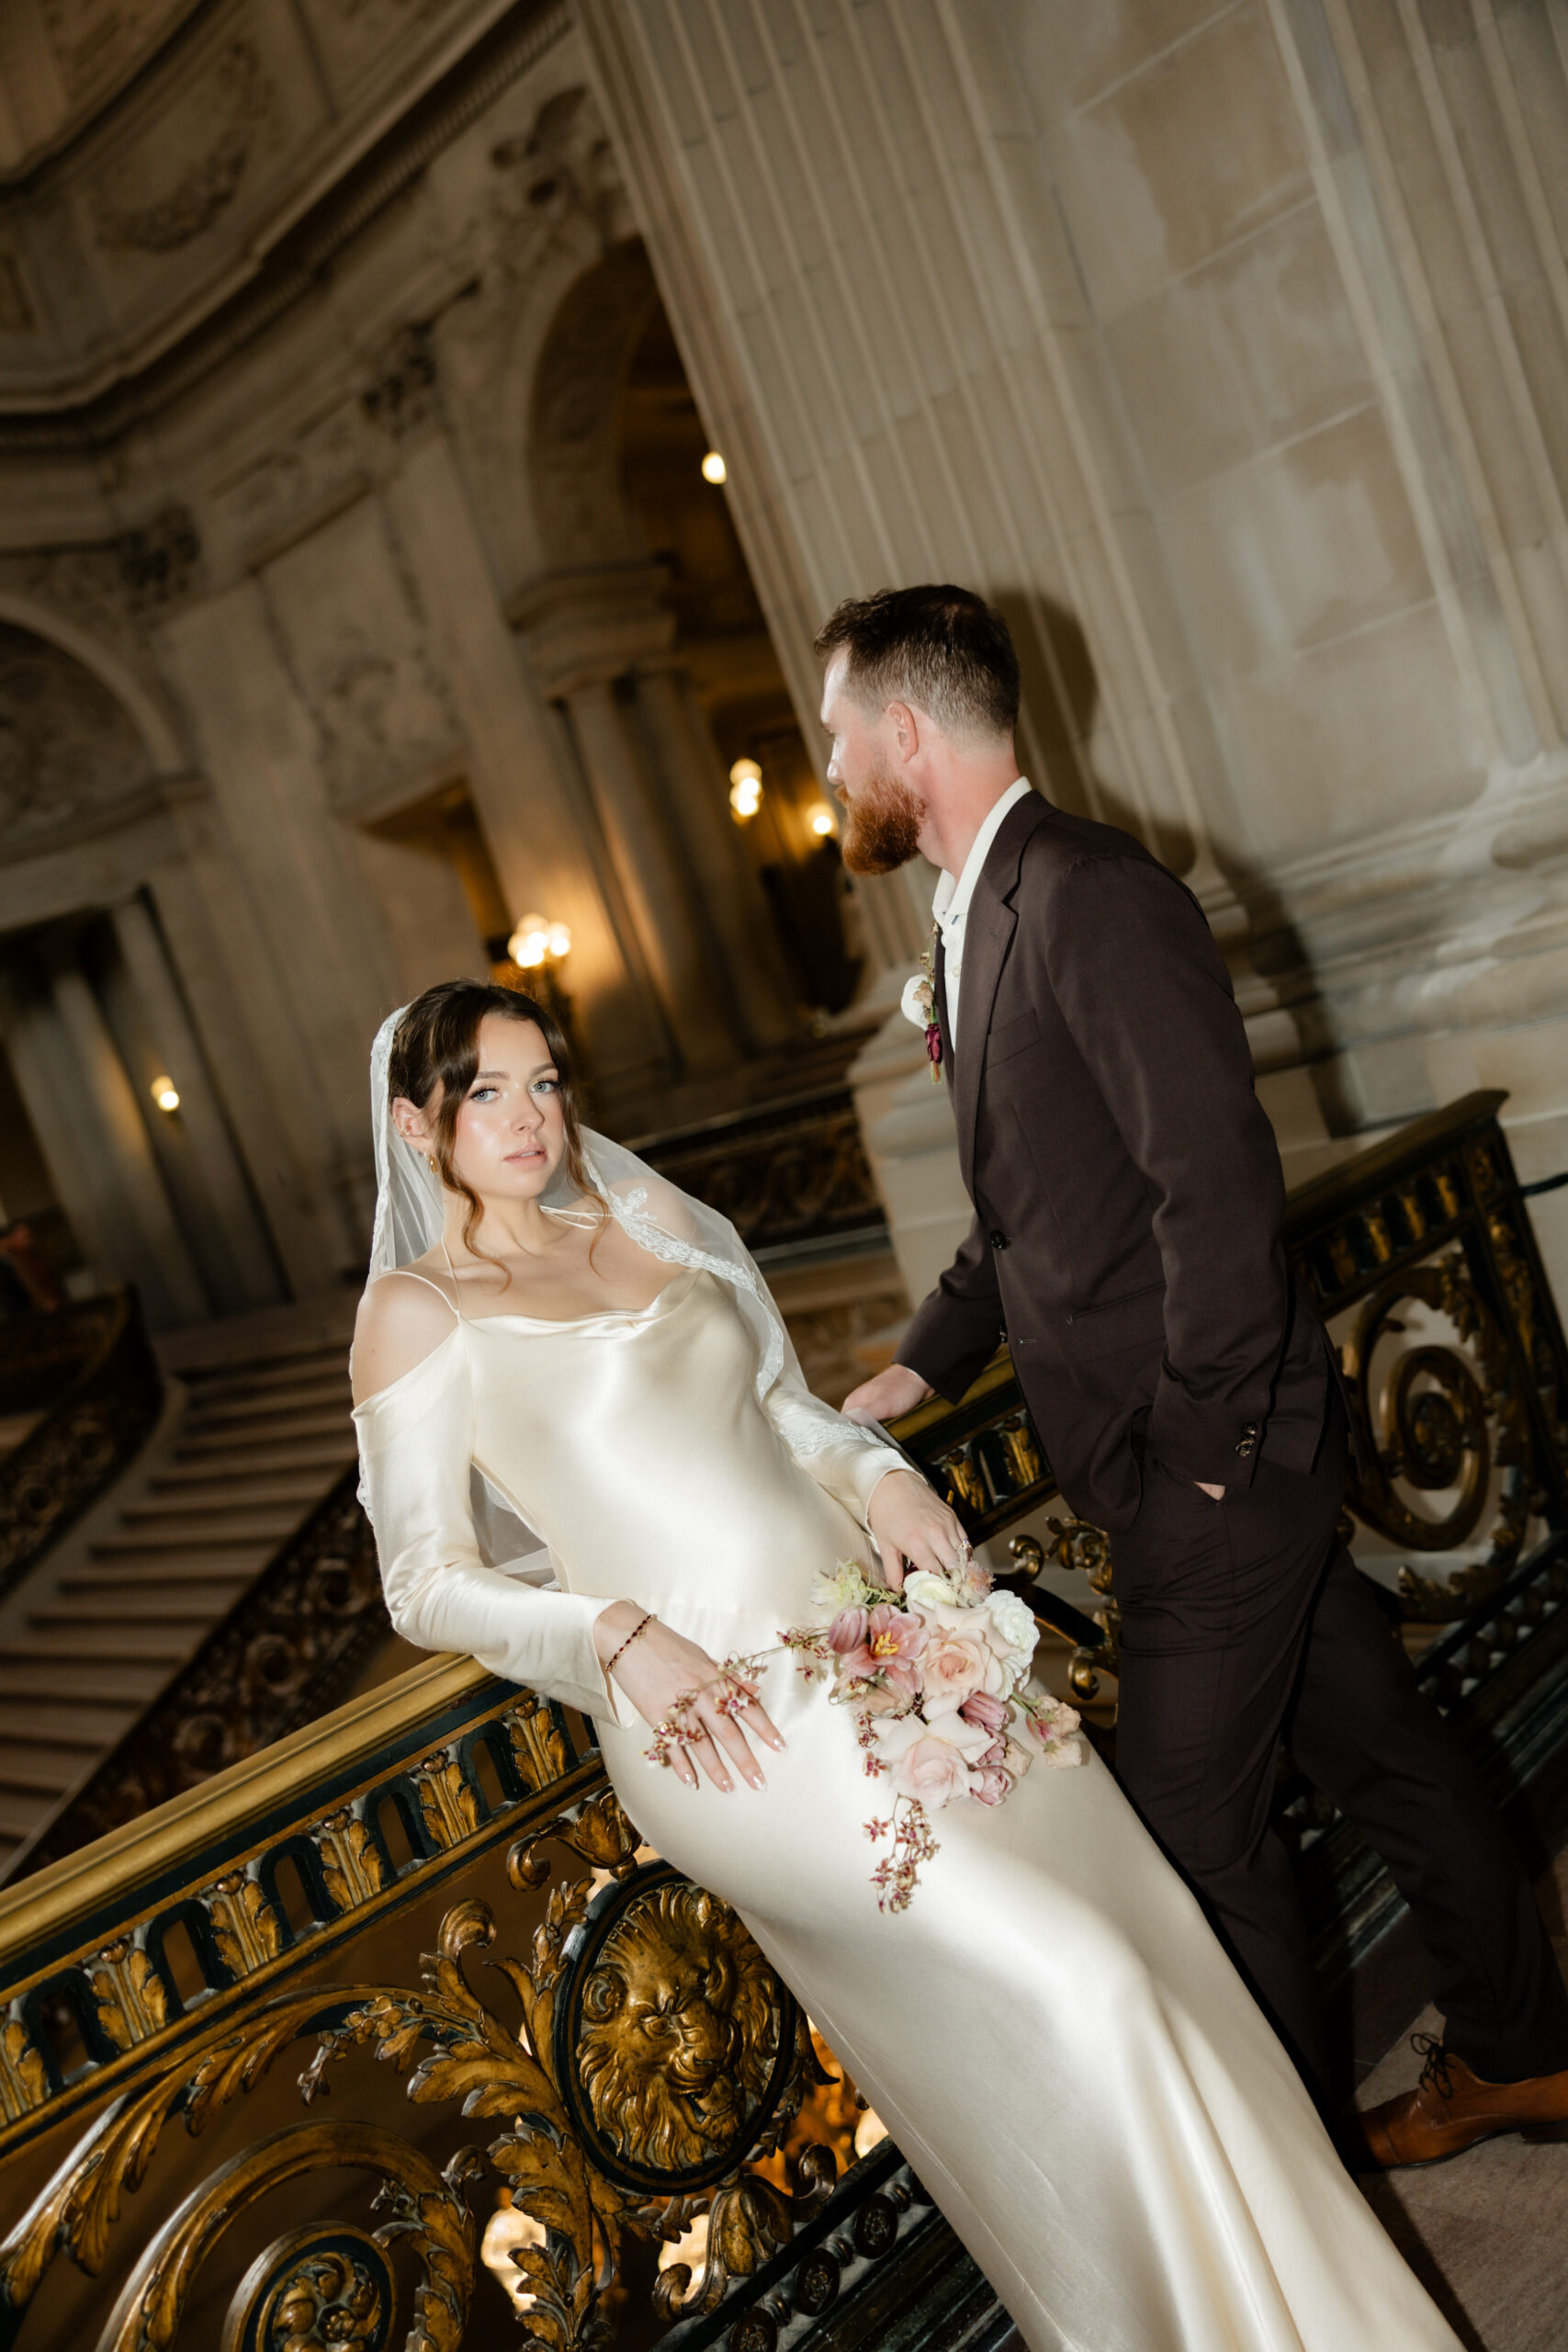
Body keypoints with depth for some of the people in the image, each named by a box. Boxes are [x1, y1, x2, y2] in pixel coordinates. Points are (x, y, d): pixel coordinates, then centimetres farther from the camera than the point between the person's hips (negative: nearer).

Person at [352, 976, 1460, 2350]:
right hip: (721, 1714, -6)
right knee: (1067, 1981, -15)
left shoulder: (653, 1219, 13)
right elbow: (428, 1584, -3)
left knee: (1151, 1927, 5)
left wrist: (879, 1475, -1)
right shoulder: (417, 1310, -2)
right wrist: (619, 1633, -17)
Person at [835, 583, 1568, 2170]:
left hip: (1213, 1456, -9)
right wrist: (917, 1368, 11)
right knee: (1368, 1744, 20)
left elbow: (1220, 1182, -25)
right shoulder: (976, 915, 11)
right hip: (1169, 1454, 9)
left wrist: (1202, 1441, -18)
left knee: (1190, 1812, 5)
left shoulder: (1089, 895, -19)